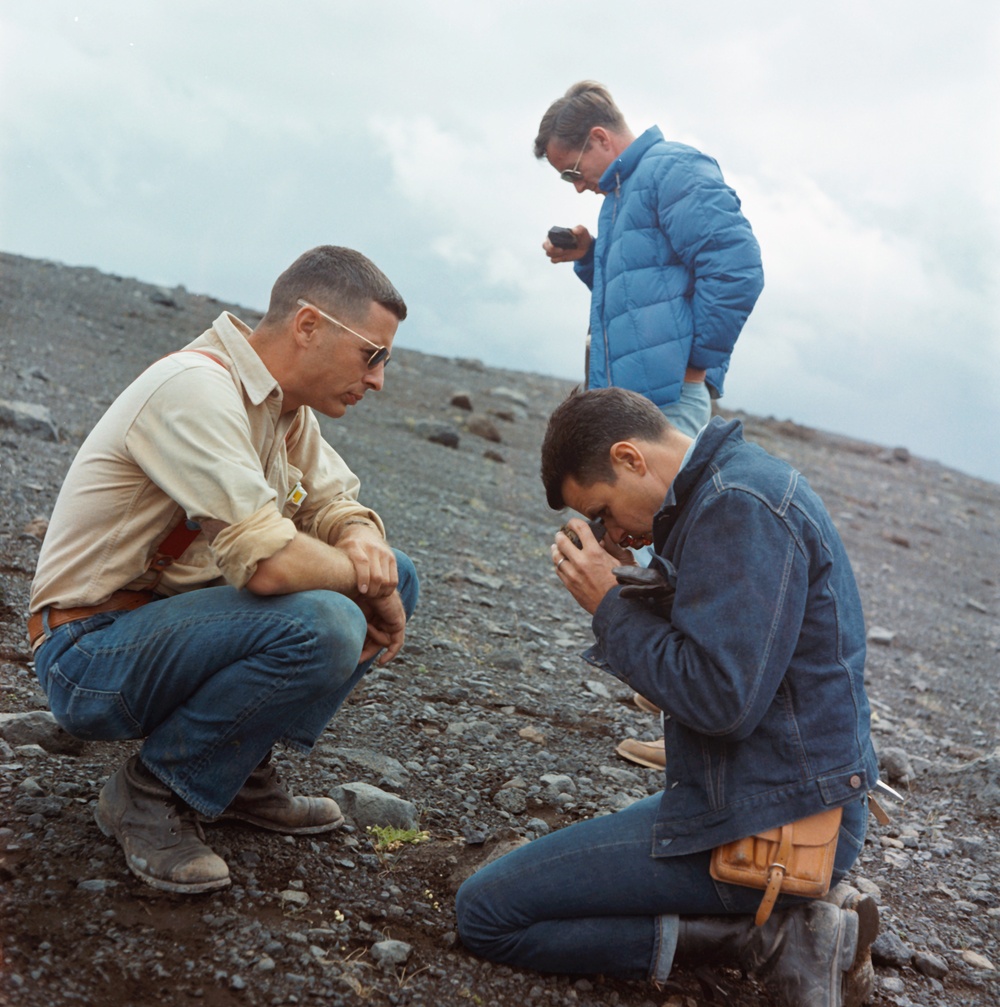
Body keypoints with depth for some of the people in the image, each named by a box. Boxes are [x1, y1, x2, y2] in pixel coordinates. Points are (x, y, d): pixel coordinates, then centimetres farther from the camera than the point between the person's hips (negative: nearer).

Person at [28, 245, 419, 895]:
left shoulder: (286, 404, 6)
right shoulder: (197, 389, -24)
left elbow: (335, 501, 12)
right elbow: (266, 561, -33)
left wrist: (361, 541, -12)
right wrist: (360, 583, -15)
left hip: (175, 618, 9)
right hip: (92, 655, -9)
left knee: (394, 577, 3)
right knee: (322, 624, -31)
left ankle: (243, 770, 8)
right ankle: (150, 796, -9)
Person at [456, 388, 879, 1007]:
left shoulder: (740, 508, -21)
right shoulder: (734, 482, 11)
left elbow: (721, 700, -26)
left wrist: (610, 605, -15)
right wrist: (623, 585, 1)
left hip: (764, 824, -11)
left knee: (486, 914, -7)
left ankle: (762, 940, -8)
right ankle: (789, 918, 11)